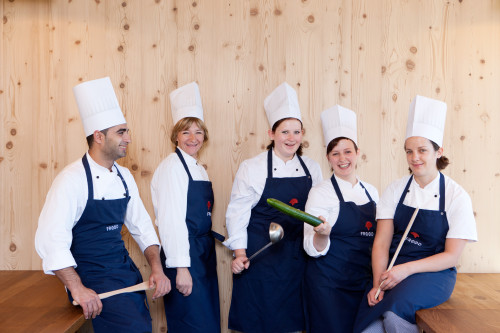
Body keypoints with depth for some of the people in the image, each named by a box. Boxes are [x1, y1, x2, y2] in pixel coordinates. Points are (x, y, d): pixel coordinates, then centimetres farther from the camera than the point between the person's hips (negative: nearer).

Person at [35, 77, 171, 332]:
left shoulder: (124, 176, 6)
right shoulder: (73, 179, -15)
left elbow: (141, 225, 10)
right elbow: (50, 239, -21)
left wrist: (157, 269, -1)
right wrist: (78, 290, -25)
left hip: (125, 270, 7)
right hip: (90, 276, -7)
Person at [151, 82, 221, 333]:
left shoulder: (199, 169, 13)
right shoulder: (172, 166, -12)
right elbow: (170, 220, -19)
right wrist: (180, 268, -22)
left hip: (205, 253, 9)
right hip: (184, 255, -8)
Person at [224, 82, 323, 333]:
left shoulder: (312, 169, 5)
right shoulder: (252, 168, -6)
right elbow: (237, 213, -5)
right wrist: (239, 253, -11)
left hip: (297, 254, 3)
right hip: (259, 255, -3)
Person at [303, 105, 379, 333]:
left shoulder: (371, 192, 8)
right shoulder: (321, 193, -8)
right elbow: (314, 249, -12)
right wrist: (322, 234, -31)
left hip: (364, 283, 5)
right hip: (329, 285, -5)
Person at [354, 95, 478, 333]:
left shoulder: (457, 196, -3)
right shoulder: (395, 190, 4)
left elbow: (451, 256, -5)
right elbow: (381, 243, 0)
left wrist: (407, 269, -18)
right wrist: (378, 283, -15)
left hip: (434, 272, -2)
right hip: (392, 269, 2)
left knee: (396, 306, -33)